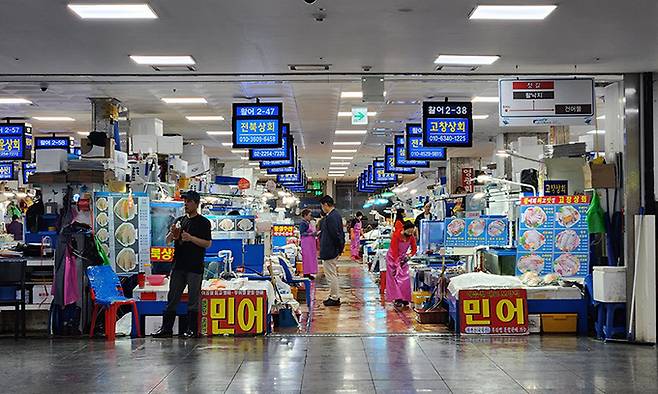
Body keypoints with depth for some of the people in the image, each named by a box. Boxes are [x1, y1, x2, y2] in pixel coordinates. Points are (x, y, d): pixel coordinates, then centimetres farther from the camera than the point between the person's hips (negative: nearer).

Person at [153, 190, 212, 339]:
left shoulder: (203, 222, -1)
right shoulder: (180, 220, 15)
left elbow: (207, 243, -8)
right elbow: (168, 241, 15)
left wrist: (191, 238, -19)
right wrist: (172, 233, -6)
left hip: (195, 266, -5)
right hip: (179, 265, 5)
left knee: (193, 298, 0)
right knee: (172, 297, 6)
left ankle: (192, 329, 7)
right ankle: (166, 328, 11)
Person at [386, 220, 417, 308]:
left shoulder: (411, 237, -12)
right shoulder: (396, 236, -27)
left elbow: (414, 249, 0)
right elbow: (394, 251, -27)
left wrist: (408, 256, -18)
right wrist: (397, 265, -29)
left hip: (403, 258, 5)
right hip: (393, 258, -5)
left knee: (405, 278, -3)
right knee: (395, 278, -8)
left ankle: (404, 298, 3)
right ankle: (397, 299, -10)